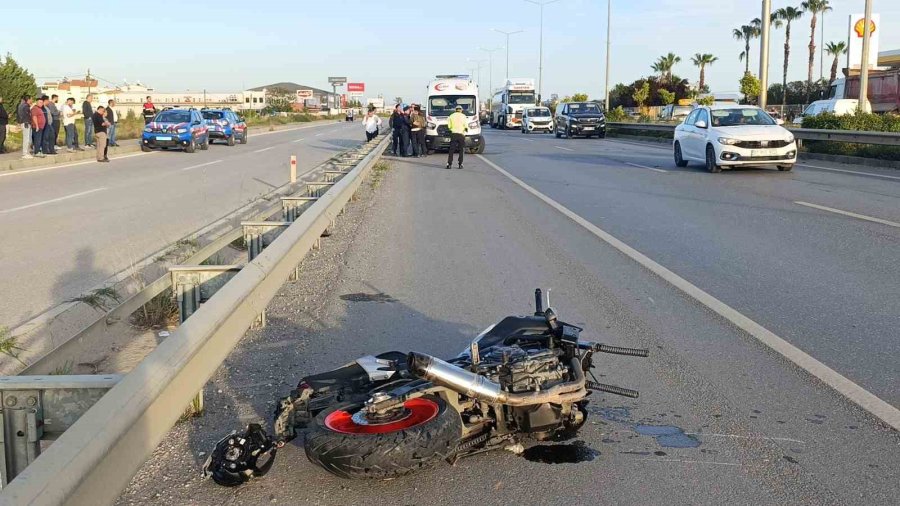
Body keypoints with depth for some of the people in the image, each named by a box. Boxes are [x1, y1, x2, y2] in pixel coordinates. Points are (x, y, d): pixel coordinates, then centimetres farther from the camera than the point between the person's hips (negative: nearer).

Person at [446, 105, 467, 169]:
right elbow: (466, 126, -6)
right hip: (461, 134, -1)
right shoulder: (463, 116, 1)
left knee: (451, 150, 1)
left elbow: (449, 126, 4)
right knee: (461, 150, 7)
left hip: (453, 134, 1)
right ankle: (460, 164, 4)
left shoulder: (451, 116, 6)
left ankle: (449, 164, -6)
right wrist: (466, 129, 15)